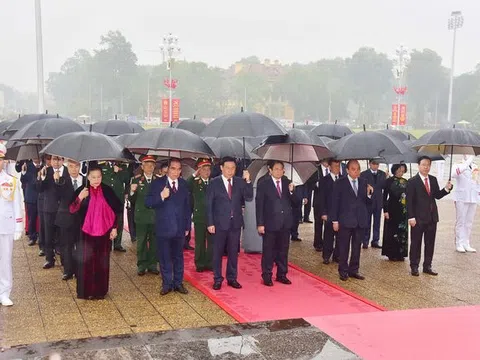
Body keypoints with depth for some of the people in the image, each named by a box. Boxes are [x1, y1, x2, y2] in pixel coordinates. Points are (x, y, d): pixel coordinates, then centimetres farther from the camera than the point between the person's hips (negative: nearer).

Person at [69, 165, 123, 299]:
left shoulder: (107, 190, -3)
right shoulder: (81, 190, -4)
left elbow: (118, 210, 5)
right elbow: (72, 210, -8)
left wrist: (114, 228, 1)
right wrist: (80, 198, -25)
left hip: (104, 232, 1)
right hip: (86, 232, -1)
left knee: (102, 262, 8)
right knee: (86, 261, 1)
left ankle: (100, 291, 20)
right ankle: (86, 291, 14)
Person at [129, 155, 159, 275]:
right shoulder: (136, 179, 1)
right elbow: (132, 200, -3)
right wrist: (132, 191, -22)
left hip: (155, 216, 1)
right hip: (141, 216, -1)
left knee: (154, 242, 9)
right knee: (141, 242, 6)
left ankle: (153, 264, 19)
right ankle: (141, 265, 15)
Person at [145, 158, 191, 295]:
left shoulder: (184, 184, 7)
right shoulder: (158, 183, -3)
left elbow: (187, 206, 12)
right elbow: (148, 203, -9)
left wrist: (188, 226, 10)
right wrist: (161, 196, -26)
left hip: (180, 228, 3)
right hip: (164, 227, -3)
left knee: (178, 257, 12)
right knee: (164, 258, 5)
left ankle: (178, 283, 22)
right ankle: (167, 284, 17)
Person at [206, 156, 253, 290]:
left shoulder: (240, 182, 3)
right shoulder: (214, 183, -3)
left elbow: (249, 198, -5)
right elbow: (209, 205, -3)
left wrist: (248, 181, -16)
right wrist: (210, 223, -9)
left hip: (235, 223, 3)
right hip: (220, 223, -2)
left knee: (233, 252, 10)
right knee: (218, 252, 6)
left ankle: (232, 278, 21)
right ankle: (217, 279, 16)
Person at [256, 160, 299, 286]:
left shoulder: (288, 183, 7)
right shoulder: (263, 185, -3)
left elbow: (296, 202, 4)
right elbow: (259, 206, -5)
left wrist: (291, 191, -15)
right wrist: (260, 224, -10)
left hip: (285, 224, 4)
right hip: (270, 224, -4)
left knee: (283, 250, 12)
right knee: (268, 251, 4)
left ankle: (282, 275, 23)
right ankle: (267, 276, 13)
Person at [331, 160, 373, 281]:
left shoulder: (364, 182, 6)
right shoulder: (340, 183, -4)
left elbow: (366, 201, 9)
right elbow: (335, 202, -3)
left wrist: (368, 194, -13)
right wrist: (335, 221, -6)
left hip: (360, 220, 4)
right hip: (345, 221, -4)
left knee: (357, 247, 11)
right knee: (343, 247, 5)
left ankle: (353, 270, 22)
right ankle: (343, 271, 16)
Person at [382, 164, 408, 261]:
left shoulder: (405, 182, 9)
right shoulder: (389, 181, -4)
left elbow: (407, 196, 12)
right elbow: (385, 196, -6)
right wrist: (385, 210, -12)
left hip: (403, 211, 4)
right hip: (392, 210, -4)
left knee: (403, 232, 6)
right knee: (392, 232, 0)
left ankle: (400, 254, 15)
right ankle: (392, 254, 9)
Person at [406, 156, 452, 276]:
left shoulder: (433, 180, 9)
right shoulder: (412, 181, -8)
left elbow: (437, 196, 11)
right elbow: (409, 201, -10)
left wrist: (446, 189, -7)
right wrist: (411, 217, -15)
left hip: (432, 217, 5)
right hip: (418, 218, -5)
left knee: (430, 243, 10)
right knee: (416, 243, 4)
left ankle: (427, 266, 20)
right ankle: (414, 267, 13)